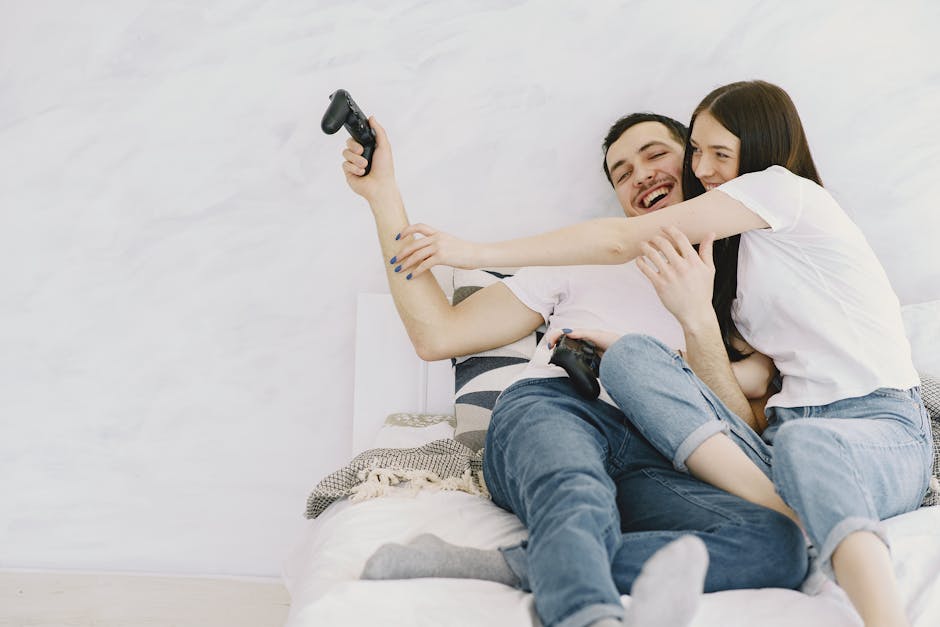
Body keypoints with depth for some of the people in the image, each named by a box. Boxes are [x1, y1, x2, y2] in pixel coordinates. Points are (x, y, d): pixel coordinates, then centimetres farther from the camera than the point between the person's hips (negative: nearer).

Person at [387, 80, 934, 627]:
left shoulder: (785, 187, 2)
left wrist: (476, 251, -4)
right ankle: (793, 519, -30)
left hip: (880, 426, -7)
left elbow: (622, 240, -5)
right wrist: (697, 320, -5)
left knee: (804, 443, -43)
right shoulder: (737, 253, 27)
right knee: (630, 356, -15)